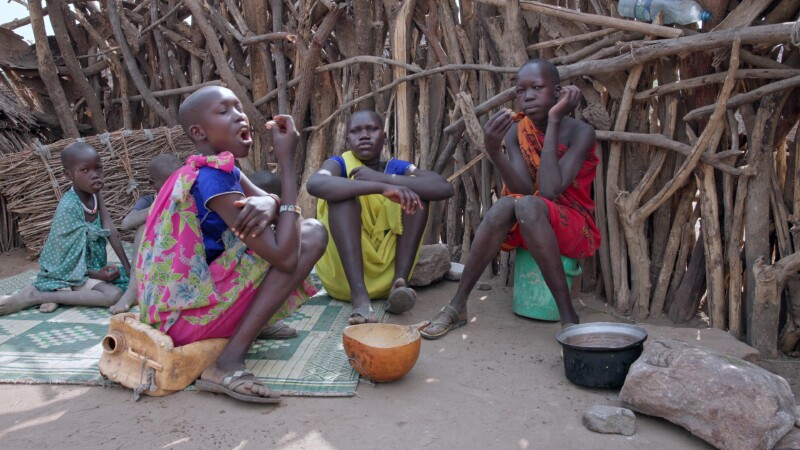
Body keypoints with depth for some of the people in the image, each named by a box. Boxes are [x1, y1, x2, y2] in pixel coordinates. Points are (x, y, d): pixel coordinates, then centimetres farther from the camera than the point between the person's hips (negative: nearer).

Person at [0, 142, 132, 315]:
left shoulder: (94, 194, -1)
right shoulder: (68, 207, -24)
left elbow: (110, 230, -5)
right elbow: (67, 256, -21)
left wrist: (128, 267, -9)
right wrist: (96, 274, -20)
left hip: (91, 266, 8)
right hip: (67, 271, -8)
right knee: (114, 294, -28)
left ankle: (62, 292, -6)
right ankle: (33, 296, -20)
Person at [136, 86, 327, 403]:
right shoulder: (212, 176, -20)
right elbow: (285, 258, -26)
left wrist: (266, 204, -24)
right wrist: (287, 163, -22)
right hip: (186, 318, -9)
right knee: (311, 235, -16)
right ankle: (229, 362, -19)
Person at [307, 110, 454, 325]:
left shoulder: (396, 168, 4)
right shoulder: (340, 164, -3)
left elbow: (445, 188, -16)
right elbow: (314, 184, -29)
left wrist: (385, 178, -24)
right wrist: (381, 187, -39)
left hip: (386, 272, 2)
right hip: (342, 272, -2)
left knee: (416, 191, -8)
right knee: (343, 191, -21)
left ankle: (399, 281, -24)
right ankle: (359, 294, -36)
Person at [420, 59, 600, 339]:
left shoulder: (579, 132, -15)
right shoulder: (515, 131, -3)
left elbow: (549, 192, -27)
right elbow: (524, 189, -15)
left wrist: (553, 121, -24)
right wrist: (493, 151, -32)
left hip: (574, 229, -3)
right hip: (527, 227, 3)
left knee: (527, 206, -34)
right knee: (506, 204, -31)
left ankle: (568, 315, -28)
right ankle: (457, 306, -22)